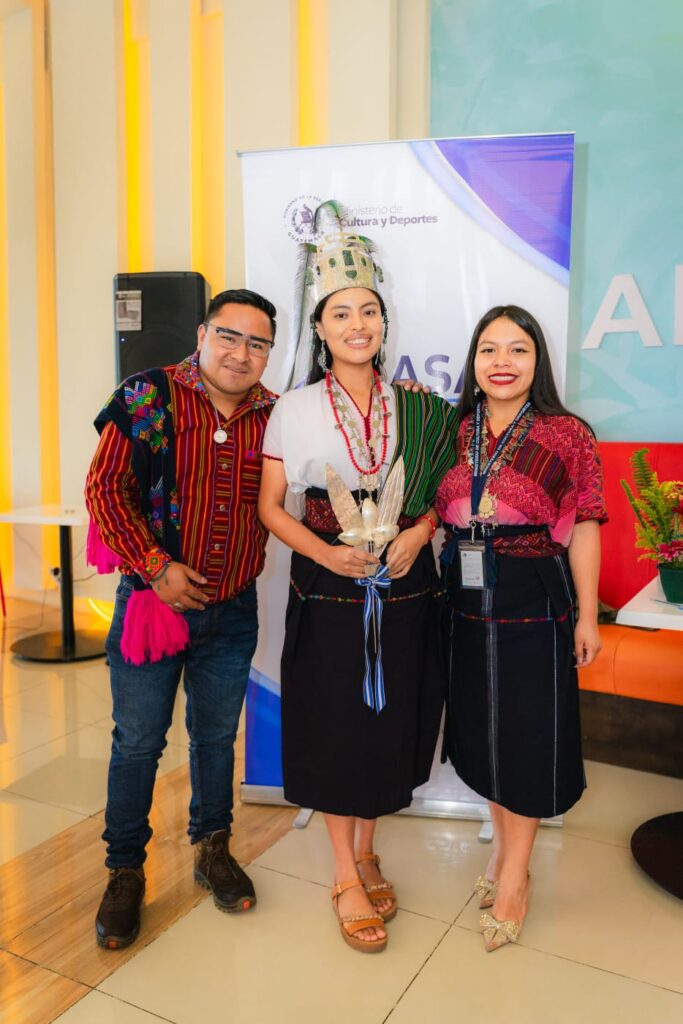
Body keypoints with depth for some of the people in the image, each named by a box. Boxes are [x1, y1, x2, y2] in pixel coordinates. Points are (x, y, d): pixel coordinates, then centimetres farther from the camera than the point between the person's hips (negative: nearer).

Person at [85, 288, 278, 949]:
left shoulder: (274, 416, 0)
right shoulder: (149, 398, -9)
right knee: (137, 742, 10)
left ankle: (212, 850, 40)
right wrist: (156, 566, -17)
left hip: (233, 612, 3)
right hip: (152, 600, -3)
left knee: (216, 736, 18)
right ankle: (124, 872, 30)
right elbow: (105, 488, -11)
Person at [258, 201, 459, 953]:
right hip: (328, 589, -2)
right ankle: (345, 877, 25)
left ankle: (365, 851, 35)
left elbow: (440, 492, 10)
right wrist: (326, 552, -17)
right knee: (334, 726, 6)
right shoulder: (294, 409, -1)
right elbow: (270, 506, -2)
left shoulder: (415, 409, 5)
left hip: (402, 590, 3)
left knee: (388, 723, 12)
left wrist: (419, 531, -11)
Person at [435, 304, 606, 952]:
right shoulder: (455, 434, 5)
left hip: (535, 605, -4)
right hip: (468, 606, 4)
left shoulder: (567, 435, -7)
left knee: (526, 734, 5)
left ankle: (514, 875, 23)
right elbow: (439, 520, 9)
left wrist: (587, 616, -5)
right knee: (482, 729, 15)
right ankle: (503, 847, 38)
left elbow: (582, 529, -5)